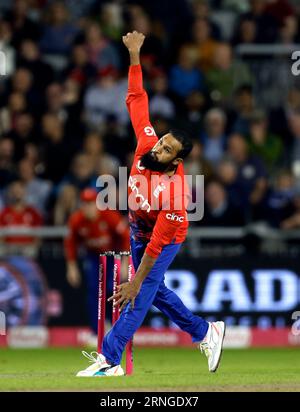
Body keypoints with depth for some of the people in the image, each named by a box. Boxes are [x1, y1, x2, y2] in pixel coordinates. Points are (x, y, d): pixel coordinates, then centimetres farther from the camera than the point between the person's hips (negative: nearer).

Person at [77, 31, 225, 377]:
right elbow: (137, 98, -19)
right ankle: (205, 332, 32)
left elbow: (157, 245, -35)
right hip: (138, 232, 8)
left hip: (164, 240, -8)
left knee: (141, 295, -14)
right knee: (155, 290, 17)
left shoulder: (175, 194, -39)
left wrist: (136, 281, -32)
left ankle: (110, 360, -17)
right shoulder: (147, 145, -24)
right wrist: (134, 56, -26)